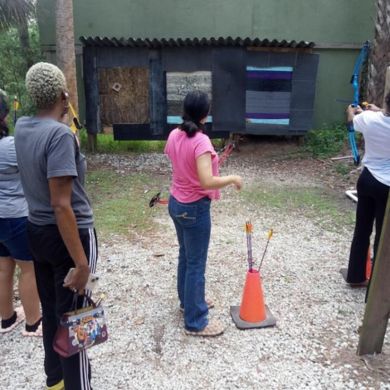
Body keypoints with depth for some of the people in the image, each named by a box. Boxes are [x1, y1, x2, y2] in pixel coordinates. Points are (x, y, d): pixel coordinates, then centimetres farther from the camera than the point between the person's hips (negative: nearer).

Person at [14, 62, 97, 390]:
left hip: (37, 232, 8)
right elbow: (61, 206, -26)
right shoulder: (61, 134, -22)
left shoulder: (22, 127, 1)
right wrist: (81, 262, -23)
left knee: (51, 311, 22)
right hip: (70, 235, -8)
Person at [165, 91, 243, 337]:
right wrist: (233, 179, -17)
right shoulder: (201, 141, -24)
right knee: (196, 264, 3)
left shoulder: (174, 135, 1)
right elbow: (207, 182, -32)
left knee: (185, 256, 24)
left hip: (176, 203, 9)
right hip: (195, 208, -8)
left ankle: (187, 300, 43)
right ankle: (195, 322, 17)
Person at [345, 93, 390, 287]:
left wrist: (353, 111, 40)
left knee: (362, 229, 16)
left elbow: (351, 119, 17)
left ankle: (355, 276, 29)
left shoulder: (369, 118, -9)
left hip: (367, 179, 4)